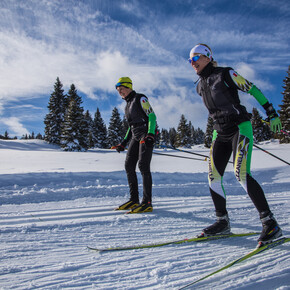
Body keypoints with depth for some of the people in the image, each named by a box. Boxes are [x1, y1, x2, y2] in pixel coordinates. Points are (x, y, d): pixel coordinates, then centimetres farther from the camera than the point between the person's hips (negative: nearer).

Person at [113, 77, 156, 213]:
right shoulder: (128, 105, 22)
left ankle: (147, 203, -14)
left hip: (147, 135, -8)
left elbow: (152, 116, -11)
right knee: (129, 165, 0)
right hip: (136, 137, 8)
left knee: (143, 165, -16)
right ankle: (134, 200, 7)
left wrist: (150, 134, -24)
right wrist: (123, 143, 20)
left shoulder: (140, 98, -2)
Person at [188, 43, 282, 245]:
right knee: (213, 176, -1)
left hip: (240, 127, -7)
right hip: (220, 132, 7)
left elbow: (253, 89, -4)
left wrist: (271, 113, -7)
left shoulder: (225, 74, -5)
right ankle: (223, 222, 11)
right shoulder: (200, 86, 15)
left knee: (242, 174, -20)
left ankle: (270, 223, -11)